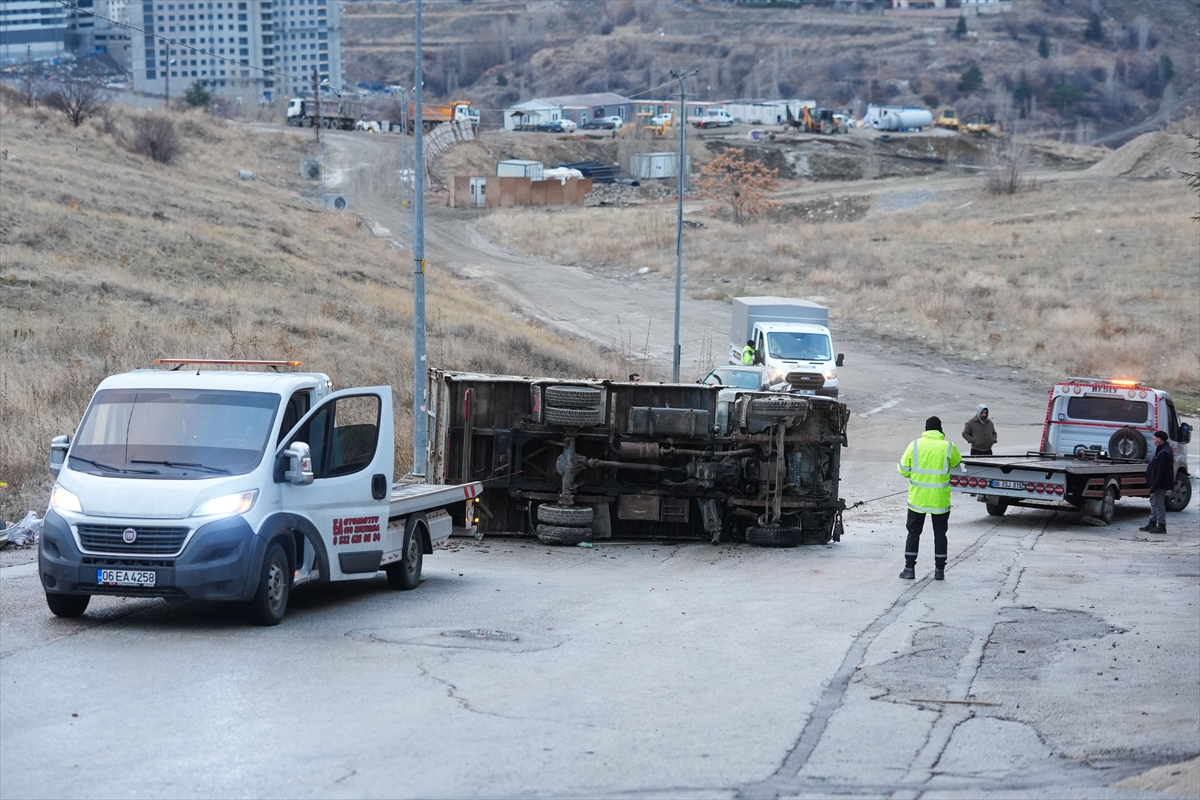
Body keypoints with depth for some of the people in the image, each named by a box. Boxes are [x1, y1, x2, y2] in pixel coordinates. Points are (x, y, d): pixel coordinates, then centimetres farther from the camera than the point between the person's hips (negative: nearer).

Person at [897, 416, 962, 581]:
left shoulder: (915, 445, -4)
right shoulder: (948, 447, -6)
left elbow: (903, 469, -1)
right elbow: (956, 462, 14)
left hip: (917, 498, 0)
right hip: (940, 499, 0)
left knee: (913, 532, 10)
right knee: (940, 533, 11)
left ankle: (909, 569, 7)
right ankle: (939, 570, 11)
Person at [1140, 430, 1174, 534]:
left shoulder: (1164, 453, -23)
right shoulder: (1161, 450, 13)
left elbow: (1161, 472, -26)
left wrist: (1155, 485, -24)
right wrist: (1152, 484, 23)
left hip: (1161, 484, -11)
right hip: (1158, 483, 11)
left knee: (1158, 503, -5)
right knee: (1154, 502, 18)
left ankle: (1161, 526, 0)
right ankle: (1152, 523, 27)